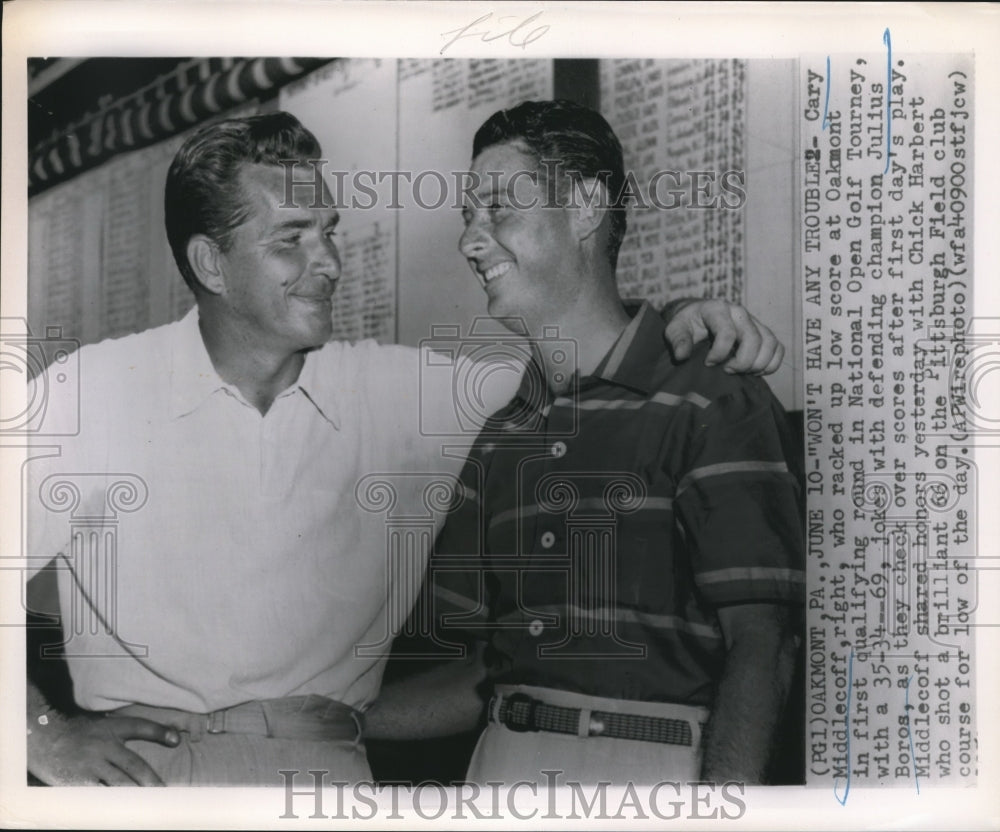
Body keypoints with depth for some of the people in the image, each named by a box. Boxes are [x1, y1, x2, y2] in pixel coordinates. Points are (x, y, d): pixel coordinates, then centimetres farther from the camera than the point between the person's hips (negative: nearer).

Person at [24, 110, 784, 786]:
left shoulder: (394, 392, 3)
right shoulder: (91, 394, -3)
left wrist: (680, 333, -10)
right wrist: (46, 738, -3)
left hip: (321, 756, 2)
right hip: (140, 759, -2)